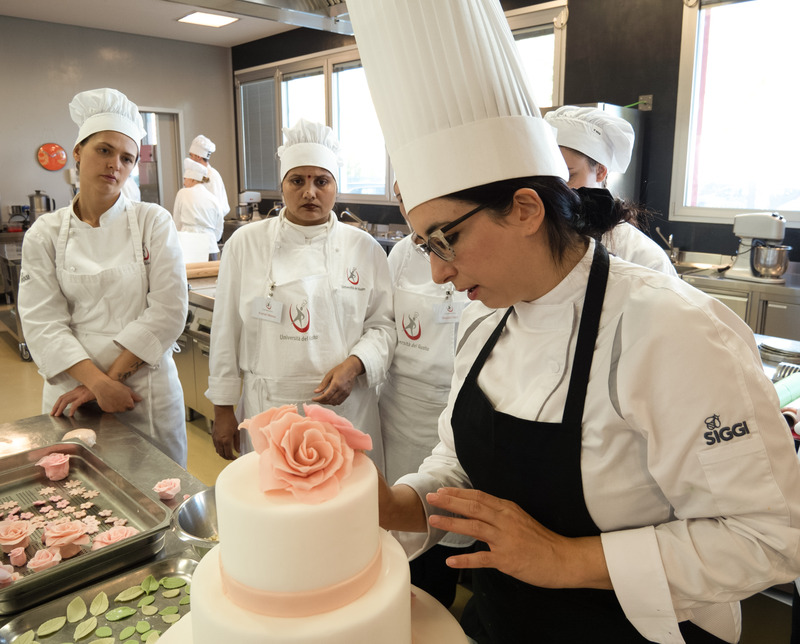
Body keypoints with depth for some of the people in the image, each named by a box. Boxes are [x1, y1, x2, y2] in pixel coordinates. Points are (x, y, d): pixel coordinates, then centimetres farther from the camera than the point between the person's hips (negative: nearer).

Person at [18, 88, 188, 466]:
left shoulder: (153, 222, -3)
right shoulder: (45, 234, 2)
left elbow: (168, 311, -9)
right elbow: (44, 322, -4)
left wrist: (114, 375, -12)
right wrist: (98, 382, -16)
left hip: (147, 388, -1)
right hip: (74, 391, 1)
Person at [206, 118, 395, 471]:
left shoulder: (364, 247, 2)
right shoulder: (246, 243, 1)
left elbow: (383, 325, 6)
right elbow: (226, 331, 4)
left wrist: (354, 365, -12)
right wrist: (223, 408, 6)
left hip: (344, 407, 1)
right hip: (267, 410, 0)